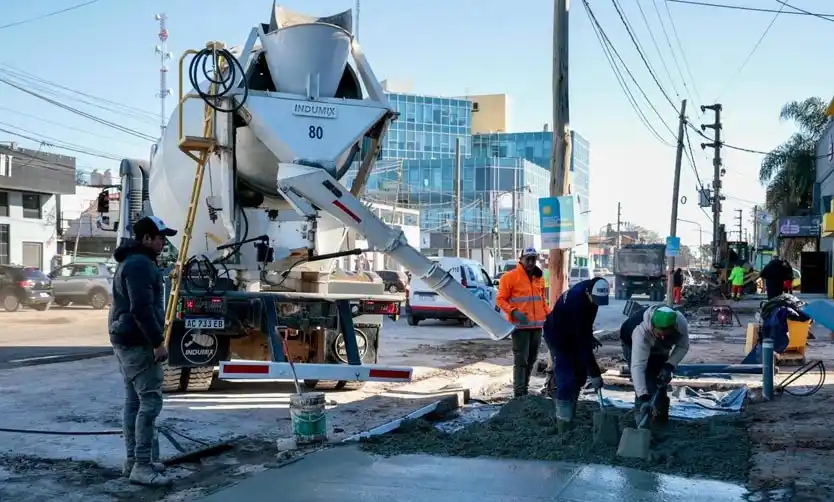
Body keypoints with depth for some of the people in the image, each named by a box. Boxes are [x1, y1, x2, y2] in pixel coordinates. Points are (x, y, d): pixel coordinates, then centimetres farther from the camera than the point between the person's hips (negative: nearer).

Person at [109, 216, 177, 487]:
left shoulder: (130, 261, 19)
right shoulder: (140, 263, -16)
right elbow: (142, 308, -24)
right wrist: (158, 342, -22)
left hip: (126, 341, 11)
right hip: (138, 342, -11)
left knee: (133, 401, 14)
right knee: (150, 401, -11)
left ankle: (133, 460, 20)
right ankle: (141, 466, -11)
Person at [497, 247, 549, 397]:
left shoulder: (539, 278, 14)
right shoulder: (510, 277, -7)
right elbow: (500, 300, -7)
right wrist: (514, 312, -21)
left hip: (537, 325, 7)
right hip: (520, 326, -6)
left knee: (531, 360, 11)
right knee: (521, 360, -8)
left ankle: (524, 389, 22)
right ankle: (519, 393, -5)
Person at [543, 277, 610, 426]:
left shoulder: (590, 288, -14)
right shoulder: (576, 303, -38)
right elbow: (582, 343, -36)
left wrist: (590, 337, 0)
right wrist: (594, 374, -33)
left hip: (572, 334, 8)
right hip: (558, 337, -8)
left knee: (579, 376, 10)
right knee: (565, 380, -14)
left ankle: (569, 415, 21)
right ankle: (563, 420, -10)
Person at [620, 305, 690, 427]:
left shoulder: (681, 322, -37)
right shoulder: (641, 331, -48)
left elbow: (683, 346, -17)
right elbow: (638, 366, -52)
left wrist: (669, 366, -31)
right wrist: (643, 397, -60)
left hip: (659, 349, 4)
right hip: (632, 344, -4)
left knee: (661, 383, 8)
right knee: (646, 384, -19)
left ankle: (662, 422, 27)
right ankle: (642, 420, -6)